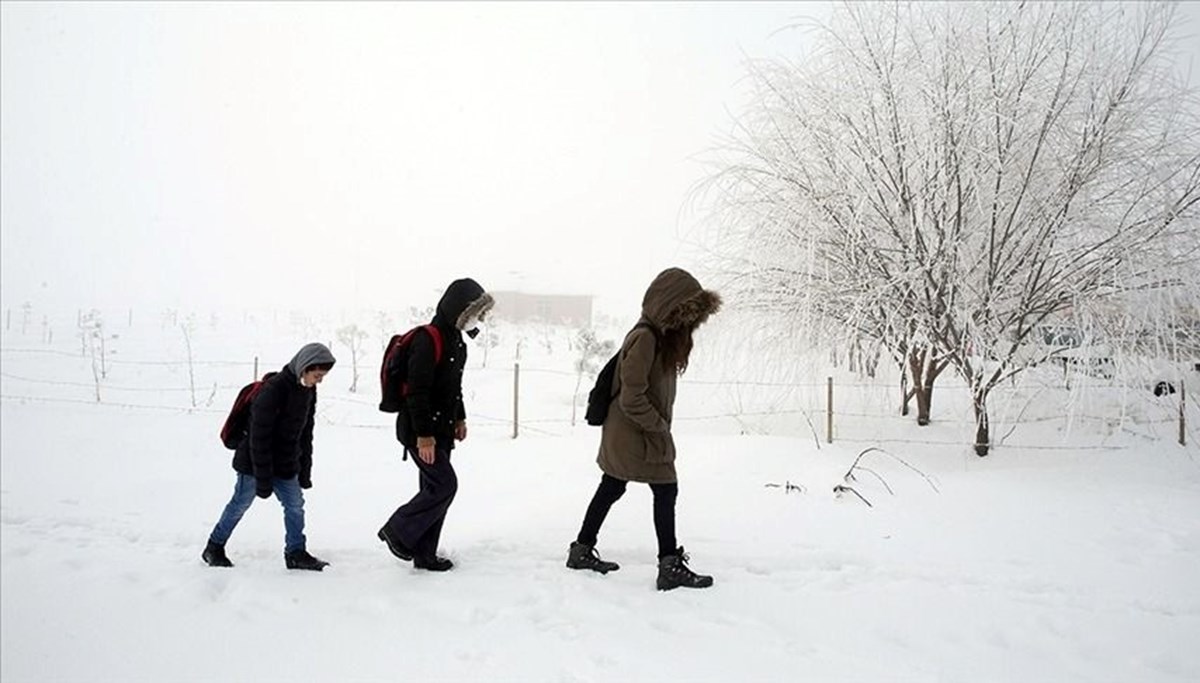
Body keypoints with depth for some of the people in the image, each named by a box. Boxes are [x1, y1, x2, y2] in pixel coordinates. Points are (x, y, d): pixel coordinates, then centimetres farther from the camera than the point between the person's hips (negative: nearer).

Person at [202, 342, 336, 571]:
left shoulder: (308, 391, 0)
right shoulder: (273, 389, -25)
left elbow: (306, 433, 10)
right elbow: (259, 436, -23)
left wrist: (305, 470, 10)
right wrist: (263, 478, -20)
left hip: (285, 465, 7)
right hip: (254, 461, -7)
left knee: (295, 504, 2)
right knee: (240, 503, 7)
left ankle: (296, 553, 13)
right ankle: (214, 547, 25)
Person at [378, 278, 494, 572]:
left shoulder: (457, 342, 12)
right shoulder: (427, 340, -19)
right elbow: (417, 391, -23)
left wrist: (459, 418, 19)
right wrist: (424, 435, -24)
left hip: (440, 430, 10)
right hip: (420, 431, -10)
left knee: (435, 489, 11)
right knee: (445, 484, -11)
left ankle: (424, 553, 19)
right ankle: (397, 531, 4)